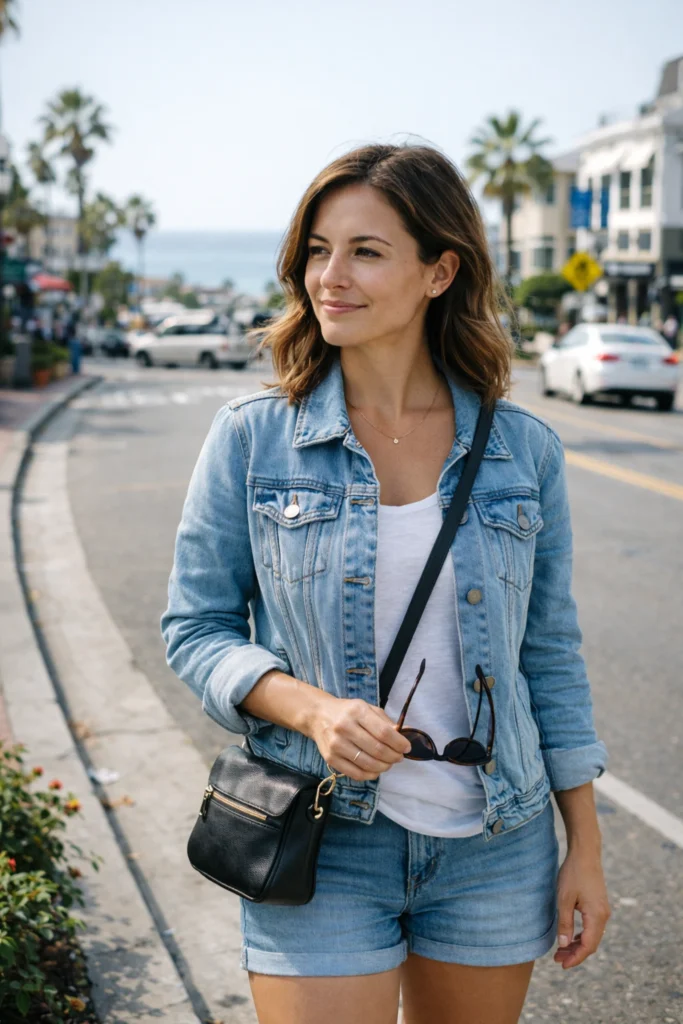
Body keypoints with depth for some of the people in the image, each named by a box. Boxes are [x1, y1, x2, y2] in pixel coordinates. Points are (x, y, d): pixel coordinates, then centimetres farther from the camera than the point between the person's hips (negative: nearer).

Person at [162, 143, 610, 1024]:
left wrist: (585, 844, 6)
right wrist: (311, 708, -21)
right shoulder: (251, 438, -6)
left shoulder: (523, 450, -2)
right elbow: (194, 628, -2)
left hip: (495, 850, 2)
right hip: (321, 844, -2)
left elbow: (549, 652, 5)